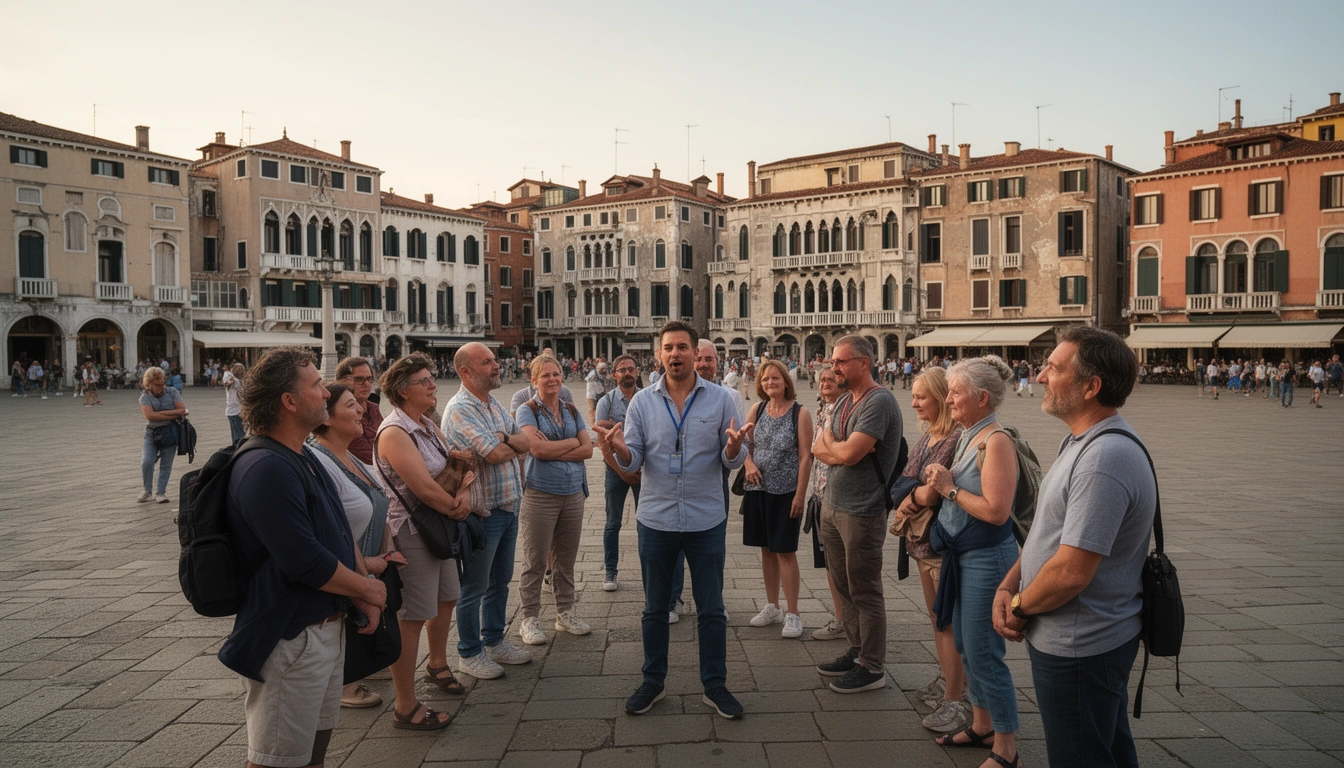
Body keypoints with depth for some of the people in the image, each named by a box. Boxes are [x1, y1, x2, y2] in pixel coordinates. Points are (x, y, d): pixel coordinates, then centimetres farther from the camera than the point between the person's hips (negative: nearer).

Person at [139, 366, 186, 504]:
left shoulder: (172, 392, 2)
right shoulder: (145, 396, -1)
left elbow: (183, 410, -8)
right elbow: (149, 415, -17)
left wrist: (161, 413, -14)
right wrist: (172, 415, -15)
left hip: (171, 432, 1)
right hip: (152, 433, -1)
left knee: (166, 465, 3)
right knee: (146, 462, -11)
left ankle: (161, 493, 14)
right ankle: (148, 491, 10)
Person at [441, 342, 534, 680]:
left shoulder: (495, 404, 11)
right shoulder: (460, 409, -19)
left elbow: (526, 443, 5)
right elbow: (495, 454, -26)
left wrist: (505, 440, -15)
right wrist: (516, 444, -6)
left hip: (509, 508, 9)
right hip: (482, 512, -9)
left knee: (501, 580, 19)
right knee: (474, 586, 6)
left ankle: (494, 640, 34)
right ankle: (470, 652, 20)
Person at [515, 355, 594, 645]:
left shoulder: (572, 411, 12)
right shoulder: (528, 410, -2)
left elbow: (587, 450, 1)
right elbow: (537, 448, -17)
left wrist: (553, 450, -10)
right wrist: (572, 442, -5)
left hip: (573, 493, 5)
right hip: (540, 493, -5)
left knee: (566, 558, 12)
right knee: (535, 560, 1)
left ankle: (565, 613, 25)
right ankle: (529, 619, 12)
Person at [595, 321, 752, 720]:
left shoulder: (719, 399, -3)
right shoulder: (643, 401, 0)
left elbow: (733, 461, -4)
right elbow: (633, 461, -3)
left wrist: (734, 446, -27)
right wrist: (619, 448, -25)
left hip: (707, 519, -1)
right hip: (656, 519, 1)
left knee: (711, 609, 10)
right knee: (655, 608, 14)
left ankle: (715, 685, 25)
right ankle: (653, 681, 30)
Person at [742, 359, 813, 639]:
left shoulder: (800, 413, -7)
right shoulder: (757, 410, 6)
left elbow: (805, 457, -10)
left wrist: (800, 494, -14)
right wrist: (749, 464, -9)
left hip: (786, 491, -5)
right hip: (758, 488, 5)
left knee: (785, 551, -1)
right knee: (766, 549, 13)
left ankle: (792, 614, 9)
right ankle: (772, 607, 26)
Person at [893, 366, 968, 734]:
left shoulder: (959, 438, -21)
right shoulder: (926, 436, 10)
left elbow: (936, 492, -26)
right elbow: (906, 481, 13)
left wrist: (913, 498, -9)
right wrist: (910, 502, -7)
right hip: (924, 540, 9)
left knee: (950, 622, 0)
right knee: (936, 617, 20)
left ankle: (954, 702, 11)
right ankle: (945, 680, 36)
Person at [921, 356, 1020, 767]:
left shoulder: (996, 442, -20)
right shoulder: (967, 437, 7)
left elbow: (996, 510, -26)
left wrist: (950, 488, -18)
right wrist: (939, 479, 0)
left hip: (987, 559, -9)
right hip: (961, 556, 9)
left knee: (984, 654, -1)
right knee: (965, 646, 19)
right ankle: (982, 726, 36)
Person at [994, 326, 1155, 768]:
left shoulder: (1105, 458, -28)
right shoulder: (1082, 441, 7)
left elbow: (1071, 572, -29)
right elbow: (1049, 529, 14)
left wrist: (1020, 607, -12)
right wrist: (1007, 587, 1)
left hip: (1078, 649, -10)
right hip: (1093, 638, 10)